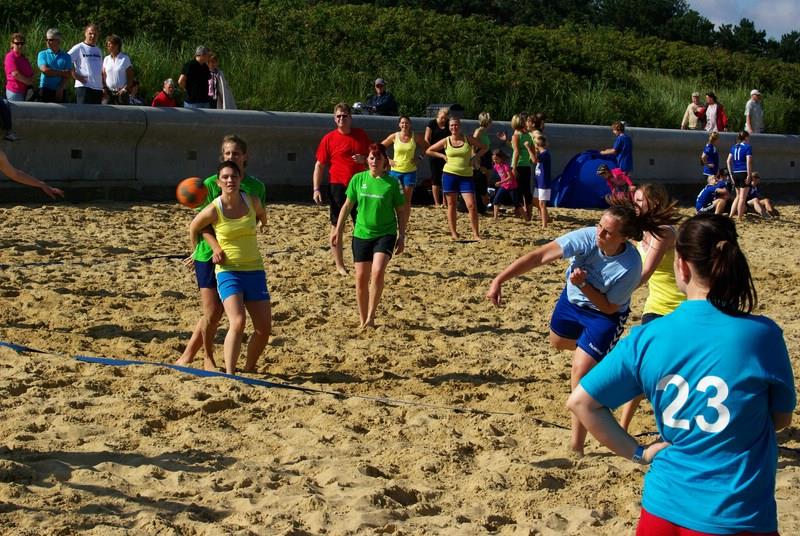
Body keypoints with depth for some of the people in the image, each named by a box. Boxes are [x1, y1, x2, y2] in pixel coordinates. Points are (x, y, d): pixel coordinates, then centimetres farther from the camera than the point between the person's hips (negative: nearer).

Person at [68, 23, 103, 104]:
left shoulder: (98, 51, 18)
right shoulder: (78, 48, -1)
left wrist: (104, 87, 13)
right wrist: (75, 75, -13)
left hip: (98, 88, 7)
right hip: (83, 87, -7)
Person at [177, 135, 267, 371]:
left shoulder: (256, 187, 1)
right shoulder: (211, 183, -5)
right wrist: (216, 248, -24)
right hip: (208, 255, -2)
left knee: (216, 314, 5)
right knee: (212, 314, -4)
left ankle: (187, 356, 20)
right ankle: (208, 359, 18)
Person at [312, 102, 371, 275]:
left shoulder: (361, 135, 5)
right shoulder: (329, 139, -4)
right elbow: (319, 165, -2)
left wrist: (364, 159, -9)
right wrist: (316, 189, -10)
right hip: (338, 186, -3)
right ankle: (339, 265, 13)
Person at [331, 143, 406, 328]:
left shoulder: (392, 183, -3)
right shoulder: (358, 179, 1)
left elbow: (400, 211, 4)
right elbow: (347, 205, 9)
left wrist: (402, 235, 1)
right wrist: (338, 229, 7)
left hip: (385, 233, -2)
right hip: (361, 234, 3)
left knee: (378, 272, -23)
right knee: (361, 277, 4)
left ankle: (371, 316, -12)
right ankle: (363, 320, 18)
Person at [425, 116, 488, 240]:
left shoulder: (468, 139, 2)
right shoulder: (446, 141, 3)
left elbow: (484, 147, 12)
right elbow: (429, 151, 10)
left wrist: (475, 156, -2)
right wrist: (443, 156, 0)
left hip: (466, 176, -1)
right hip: (449, 174, 1)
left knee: (472, 205, -10)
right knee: (451, 205, 5)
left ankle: (476, 234, -4)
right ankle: (453, 233, 14)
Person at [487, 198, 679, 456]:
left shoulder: (630, 266, -35)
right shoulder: (587, 237, -32)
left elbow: (609, 307, -24)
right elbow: (540, 256, -37)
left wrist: (584, 285, -40)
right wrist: (499, 280, -43)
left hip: (604, 315, -5)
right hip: (572, 299, 5)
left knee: (581, 375, -11)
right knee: (558, 342, 29)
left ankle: (576, 446, 2)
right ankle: (598, 353, 62)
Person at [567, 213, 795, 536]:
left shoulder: (646, 338, -7)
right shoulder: (762, 334, -13)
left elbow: (580, 402, -4)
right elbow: (781, 418, 2)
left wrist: (638, 453, 2)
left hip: (663, 506, 3)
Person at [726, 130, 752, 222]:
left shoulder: (734, 147, 11)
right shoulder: (747, 147, -7)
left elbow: (729, 161, 9)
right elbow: (748, 162, -15)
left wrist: (731, 174, 13)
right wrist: (749, 175, -14)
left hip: (735, 173, 6)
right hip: (743, 173, -6)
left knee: (738, 196, 18)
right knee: (742, 197, 1)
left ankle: (731, 215, 10)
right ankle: (740, 218, 3)